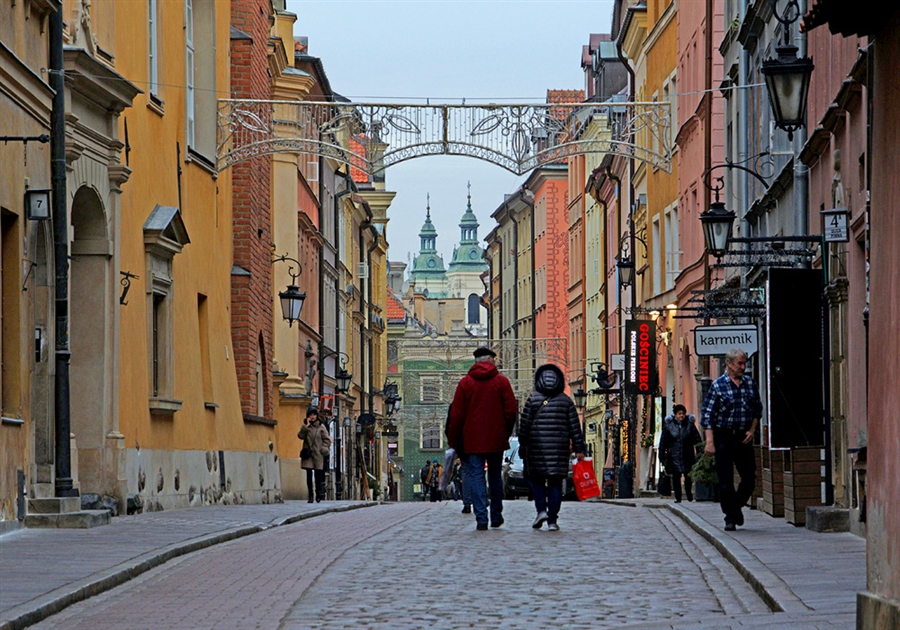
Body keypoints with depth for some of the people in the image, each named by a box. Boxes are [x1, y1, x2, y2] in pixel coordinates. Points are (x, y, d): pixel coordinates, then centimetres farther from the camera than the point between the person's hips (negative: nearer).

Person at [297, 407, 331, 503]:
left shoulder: (321, 427, 5)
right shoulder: (305, 427, 9)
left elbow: (327, 440, 6)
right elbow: (300, 435, -7)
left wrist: (323, 449, -6)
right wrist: (306, 426, -12)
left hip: (318, 455, -1)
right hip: (308, 454, 1)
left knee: (318, 476, 0)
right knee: (309, 475, -3)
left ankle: (318, 495, 10)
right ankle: (311, 495, 2)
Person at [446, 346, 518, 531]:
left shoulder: (465, 382, -1)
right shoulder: (502, 381, 0)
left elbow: (456, 414, -1)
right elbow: (511, 411, -1)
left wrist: (453, 439, 6)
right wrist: (506, 433, 13)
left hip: (472, 440, -1)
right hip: (496, 440, 1)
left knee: (475, 477, -1)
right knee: (495, 476, 16)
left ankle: (481, 519, -9)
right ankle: (496, 516, 20)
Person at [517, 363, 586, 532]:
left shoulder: (533, 399, 0)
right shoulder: (566, 401, 5)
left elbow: (524, 424, -1)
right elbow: (575, 427, 4)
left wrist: (522, 445, 9)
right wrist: (579, 449, 8)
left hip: (537, 446, -1)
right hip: (560, 447, 1)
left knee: (536, 479, 13)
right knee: (555, 483, 4)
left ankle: (541, 509, -7)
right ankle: (552, 520, 0)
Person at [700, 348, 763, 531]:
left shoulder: (750, 383, 7)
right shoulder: (718, 385, -6)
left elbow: (758, 409, 18)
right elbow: (707, 414, -7)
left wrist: (752, 430, 5)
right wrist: (710, 441, -14)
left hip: (743, 438, 4)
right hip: (724, 436, -4)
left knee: (750, 478, 1)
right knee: (725, 480, -3)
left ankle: (736, 506, 27)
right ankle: (730, 518, 7)